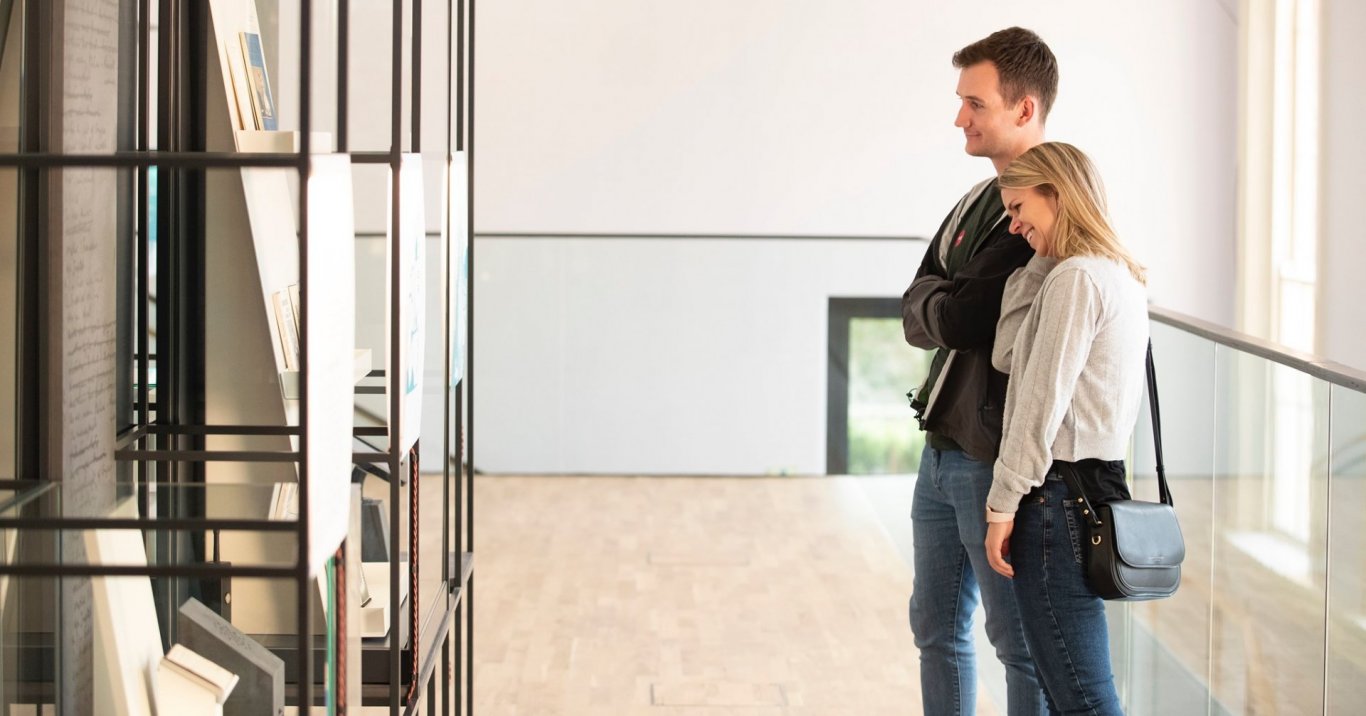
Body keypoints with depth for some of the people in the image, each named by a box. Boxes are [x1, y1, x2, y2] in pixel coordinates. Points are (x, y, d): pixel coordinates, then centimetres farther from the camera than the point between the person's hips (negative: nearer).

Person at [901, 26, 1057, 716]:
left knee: (1020, 643, 3)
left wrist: (939, 306, -2)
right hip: (943, 449, 9)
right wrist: (950, 309, -12)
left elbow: (962, 321, -22)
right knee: (936, 627, 18)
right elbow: (915, 313, 8)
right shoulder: (977, 202, 12)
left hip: (998, 459, -9)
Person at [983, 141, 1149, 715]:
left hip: (1060, 491, -10)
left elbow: (1042, 403, -16)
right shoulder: (1121, 277, 17)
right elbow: (1008, 357, 15)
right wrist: (1041, 260, 10)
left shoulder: (1076, 279, -13)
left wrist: (1003, 504, -12)